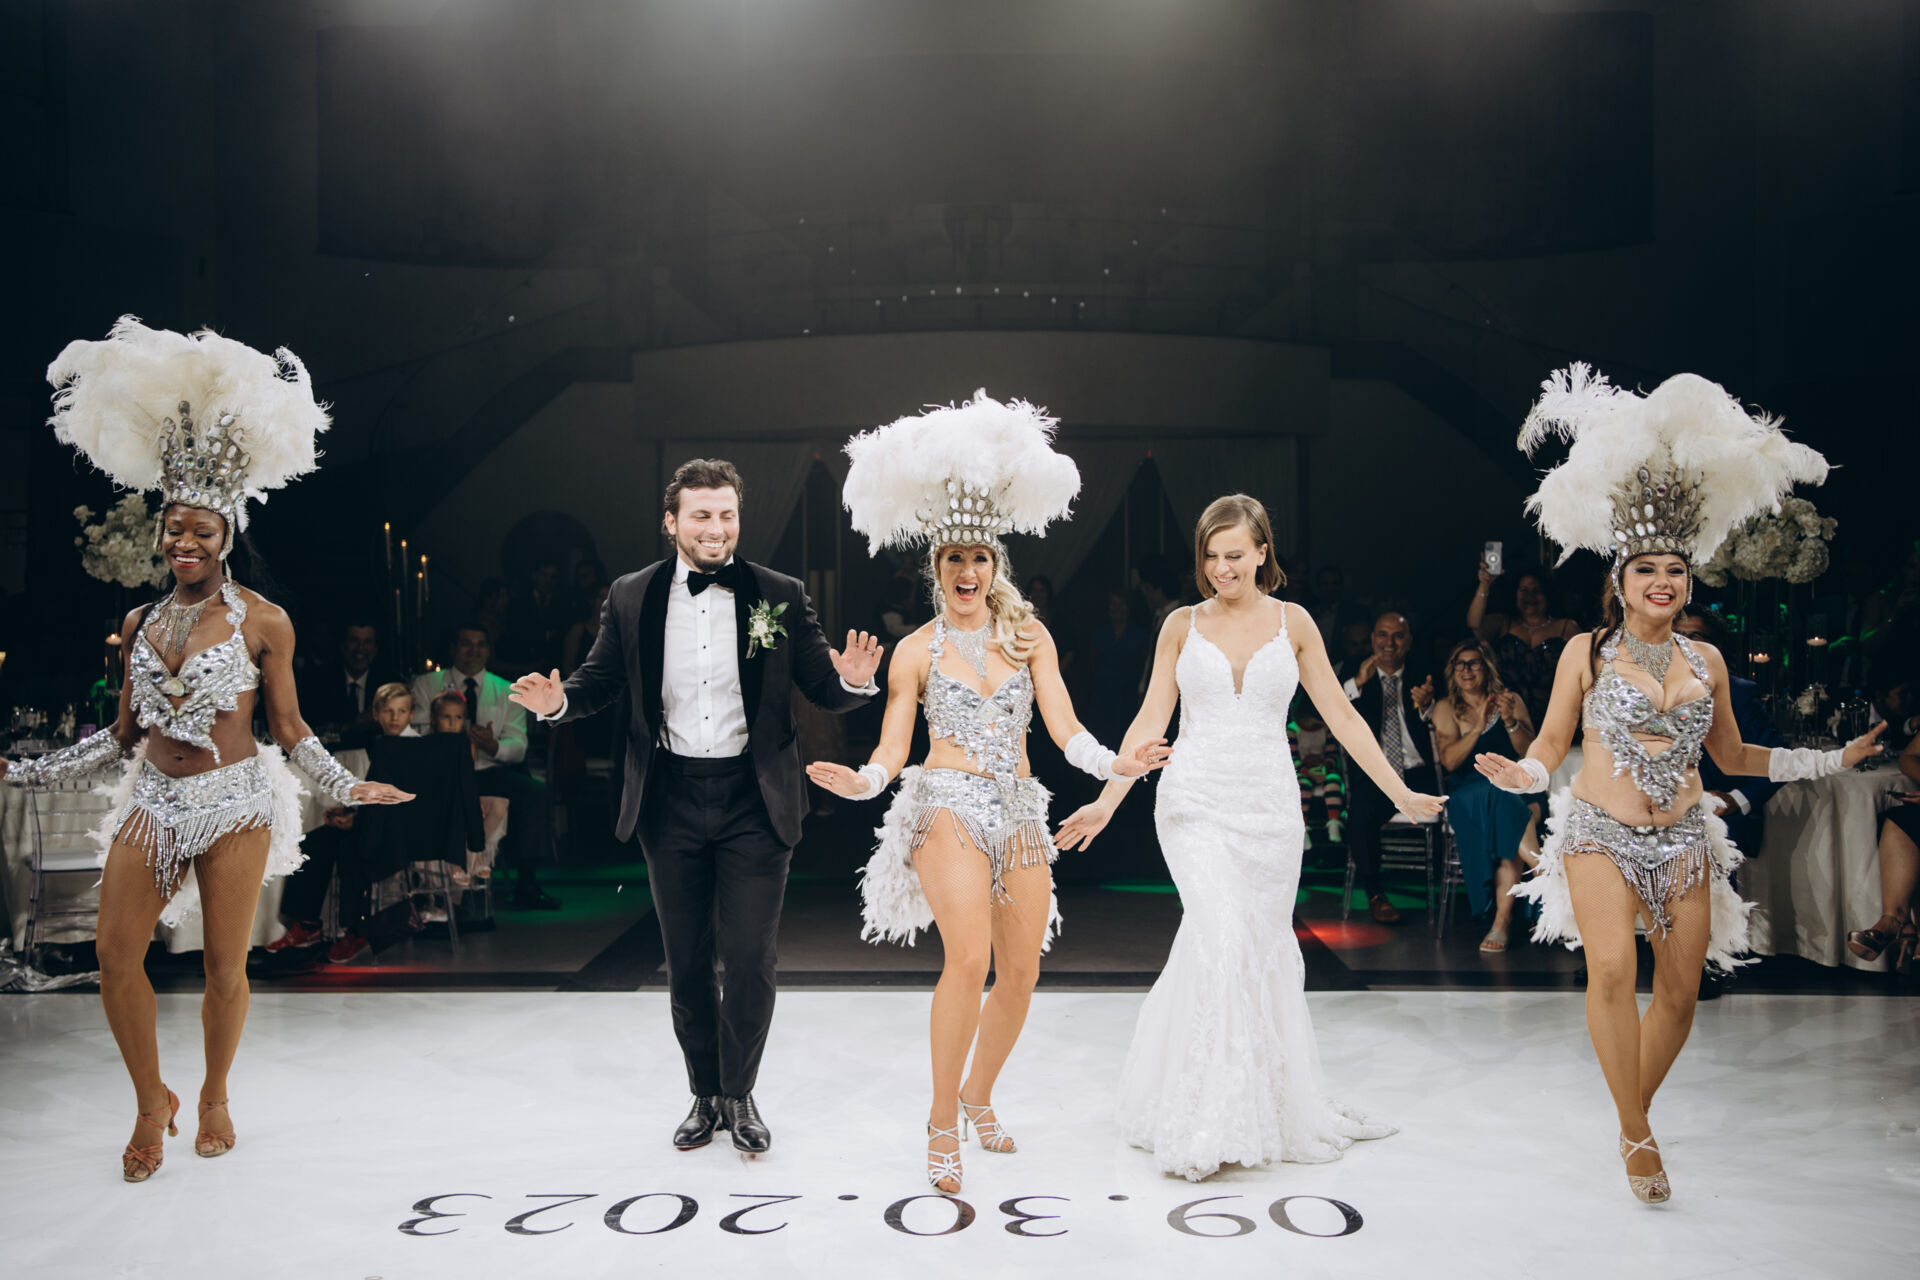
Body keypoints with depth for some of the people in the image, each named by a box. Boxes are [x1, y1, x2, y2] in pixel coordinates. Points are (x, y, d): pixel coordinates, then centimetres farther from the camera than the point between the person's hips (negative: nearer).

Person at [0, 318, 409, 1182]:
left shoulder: (263, 621, -4)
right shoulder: (139, 621, 8)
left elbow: (289, 731, 0)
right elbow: (124, 732, 14)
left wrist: (347, 787, -11)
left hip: (234, 807, -4)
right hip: (153, 804, 4)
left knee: (225, 966, 4)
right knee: (116, 958, 0)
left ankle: (214, 1098, 27)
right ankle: (152, 1102, 22)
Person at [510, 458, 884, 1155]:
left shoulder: (780, 596, -1)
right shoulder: (632, 597, 3)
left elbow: (823, 688, 0)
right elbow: (600, 680, 8)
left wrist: (852, 681, -22)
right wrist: (558, 700, -13)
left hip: (754, 802, -2)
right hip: (671, 803, 2)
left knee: (750, 958, 0)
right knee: (686, 961, 12)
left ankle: (739, 1094, 22)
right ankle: (705, 1095, 30)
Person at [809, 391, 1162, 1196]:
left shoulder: (1029, 637, 10)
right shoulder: (916, 649, 4)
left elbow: (1064, 728, 4)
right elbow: (892, 749, 2)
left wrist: (1113, 764, -15)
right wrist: (857, 782, -19)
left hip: (1020, 813, 4)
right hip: (948, 806, -4)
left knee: (1021, 971, 5)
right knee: (968, 958, -21)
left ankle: (978, 1097, 31)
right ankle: (942, 1123, -5)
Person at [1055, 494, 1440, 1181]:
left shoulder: (1293, 623, 6)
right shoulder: (1182, 626, 5)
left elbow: (1340, 716, 8)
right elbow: (1150, 720, 4)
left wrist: (1400, 792, 5)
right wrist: (1106, 801, -4)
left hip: (1269, 807, 2)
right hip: (1196, 802, -1)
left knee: (1264, 948, 5)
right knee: (1222, 935, -16)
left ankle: (1276, 1103, 24)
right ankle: (1207, 1123, -8)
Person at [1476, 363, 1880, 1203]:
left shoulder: (1705, 660, 8)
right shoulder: (1587, 652, -2)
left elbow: (1734, 756, 18)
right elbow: (1551, 744, 1)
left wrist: (1834, 759, 14)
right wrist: (1519, 775, -20)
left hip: (1683, 842, 4)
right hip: (1601, 833, -4)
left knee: (1680, 992, 5)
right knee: (1611, 968, -23)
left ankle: (1635, 1116, 28)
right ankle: (1636, 1134, -9)